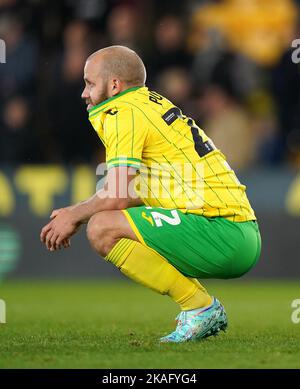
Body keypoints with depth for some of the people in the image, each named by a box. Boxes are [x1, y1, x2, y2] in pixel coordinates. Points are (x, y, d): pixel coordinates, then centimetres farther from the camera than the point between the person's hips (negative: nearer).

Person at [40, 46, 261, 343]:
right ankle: (208, 315, 14)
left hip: (222, 233, -10)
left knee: (103, 228, -17)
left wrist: (75, 215, 3)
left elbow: (116, 196, -14)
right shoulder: (152, 104, 21)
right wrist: (78, 213, 21)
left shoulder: (124, 114, -7)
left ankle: (200, 307, -10)